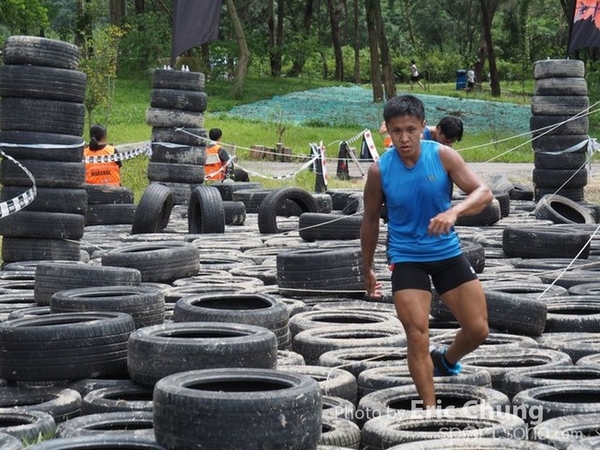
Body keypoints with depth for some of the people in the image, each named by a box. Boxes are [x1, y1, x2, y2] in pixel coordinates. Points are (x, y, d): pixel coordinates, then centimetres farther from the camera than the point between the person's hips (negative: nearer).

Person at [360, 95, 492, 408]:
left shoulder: (443, 155, -11)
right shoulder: (380, 170, -10)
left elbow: (483, 192, -16)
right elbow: (371, 220, 3)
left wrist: (454, 212, -37)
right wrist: (367, 269, 11)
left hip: (448, 253, 2)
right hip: (407, 259, -2)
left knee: (478, 329, 4)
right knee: (417, 336, -9)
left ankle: (446, 360, 36)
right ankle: (430, 409, 3)